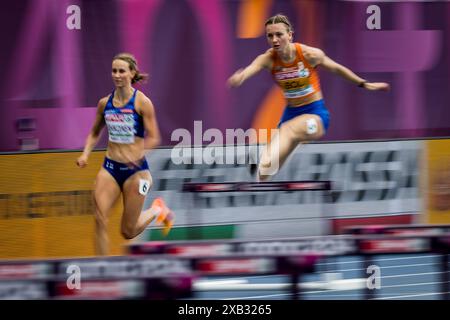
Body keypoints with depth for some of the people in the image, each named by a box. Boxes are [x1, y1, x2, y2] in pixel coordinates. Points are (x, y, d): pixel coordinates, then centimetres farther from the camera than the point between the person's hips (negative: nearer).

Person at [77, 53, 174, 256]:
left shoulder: (142, 102, -9)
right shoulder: (105, 103, 4)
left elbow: (153, 138, -10)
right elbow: (94, 134, 18)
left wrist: (137, 154, -29)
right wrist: (85, 154, 0)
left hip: (135, 169, -4)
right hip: (110, 168, 4)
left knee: (128, 231, 4)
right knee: (100, 220, -15)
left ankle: (157, 210, 36)